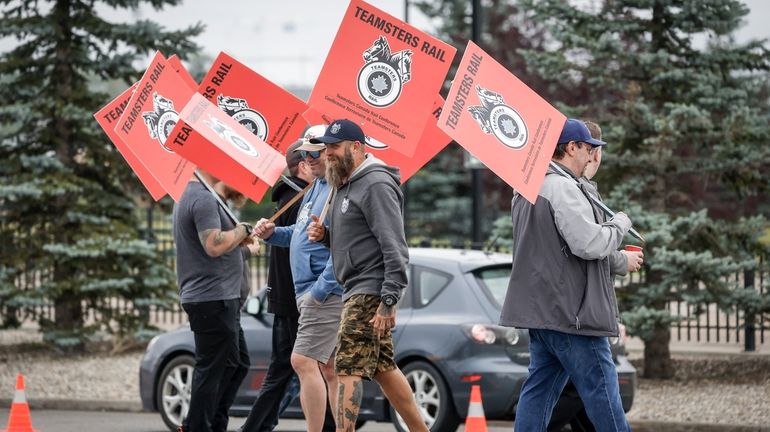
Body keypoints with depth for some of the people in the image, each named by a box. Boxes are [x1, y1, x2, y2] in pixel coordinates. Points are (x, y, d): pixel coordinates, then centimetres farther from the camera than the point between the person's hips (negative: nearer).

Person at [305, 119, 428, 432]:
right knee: (383, 368, 14)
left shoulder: (376, 184, -14)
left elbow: (394, 247, -20)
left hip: (370, 291, -10)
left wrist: (388, 301, -25)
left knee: (348, 368, -14)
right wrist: (324, 235, 7)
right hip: (356, 290, 10)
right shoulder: (345, 186, 18)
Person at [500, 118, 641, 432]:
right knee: (601, 392, -4)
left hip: (539, 310, 10)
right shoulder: (563, 188, -15)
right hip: (572, 312, -10)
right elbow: (589, 244, -22)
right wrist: (620, 224, -3)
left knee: (540, 389, 9)